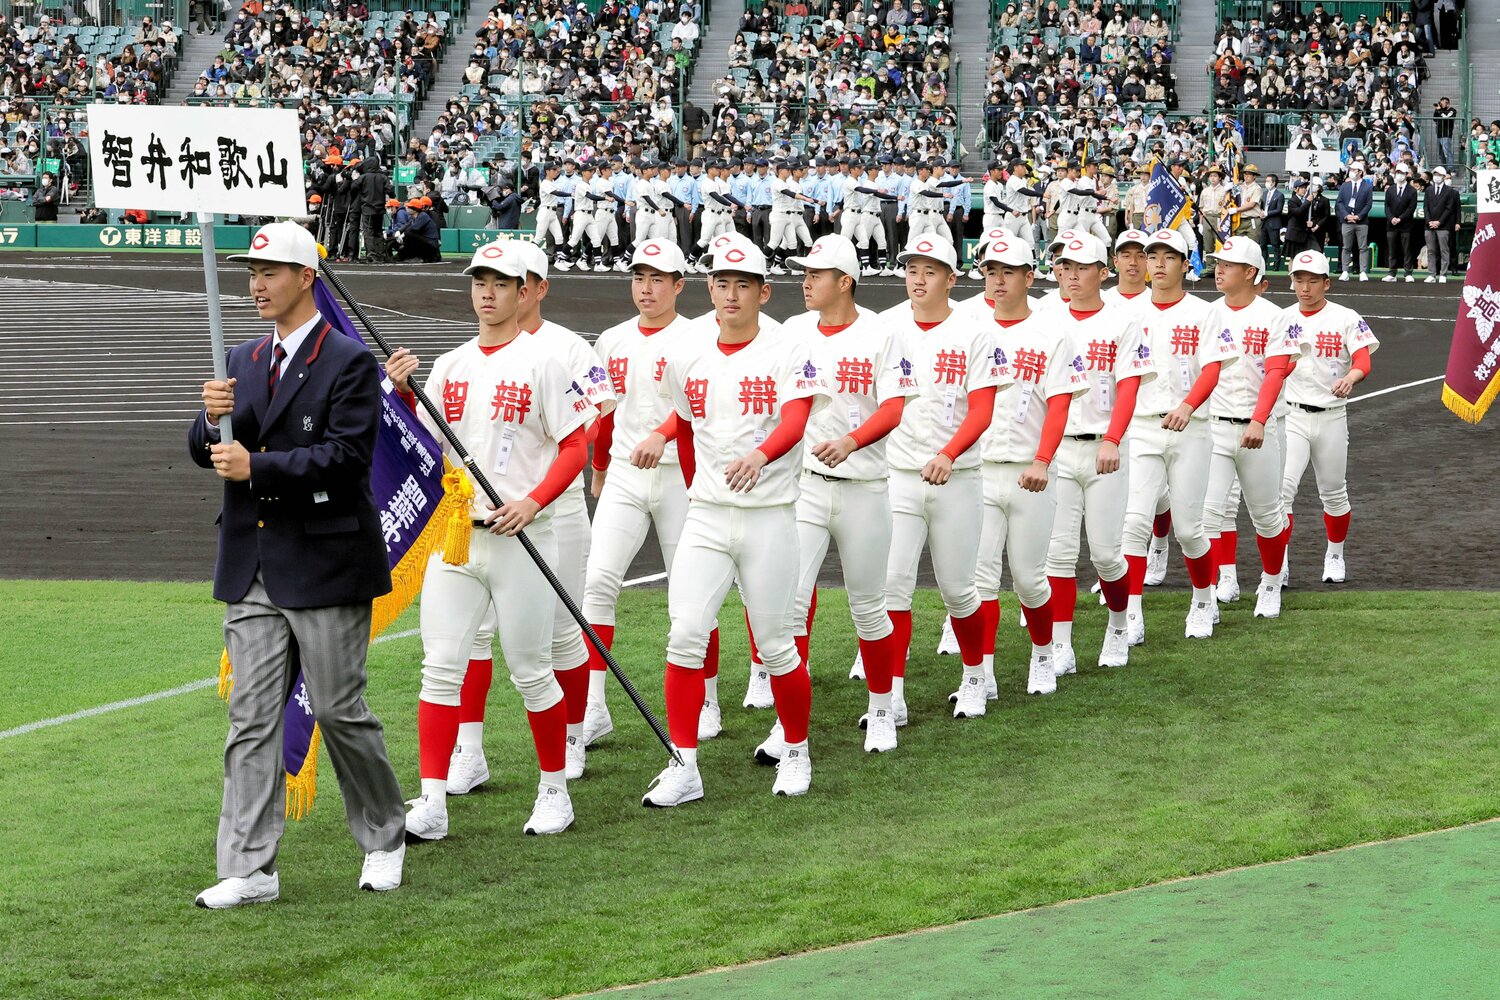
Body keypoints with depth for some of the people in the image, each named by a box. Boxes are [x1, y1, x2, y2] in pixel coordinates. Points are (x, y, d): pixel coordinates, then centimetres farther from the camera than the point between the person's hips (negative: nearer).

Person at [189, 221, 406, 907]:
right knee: (251, 719, 2)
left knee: (339, 710, 1)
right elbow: (206, 454, 12)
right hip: (252, 569, 6)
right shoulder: (243, 362, 15)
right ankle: (249, 870, 3)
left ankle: (383, 841, 20)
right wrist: (211, 417, -10)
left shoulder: (350, 362, -6)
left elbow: (347, 455, -16)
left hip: (324, 566, -6)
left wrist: (256, 467, -20)